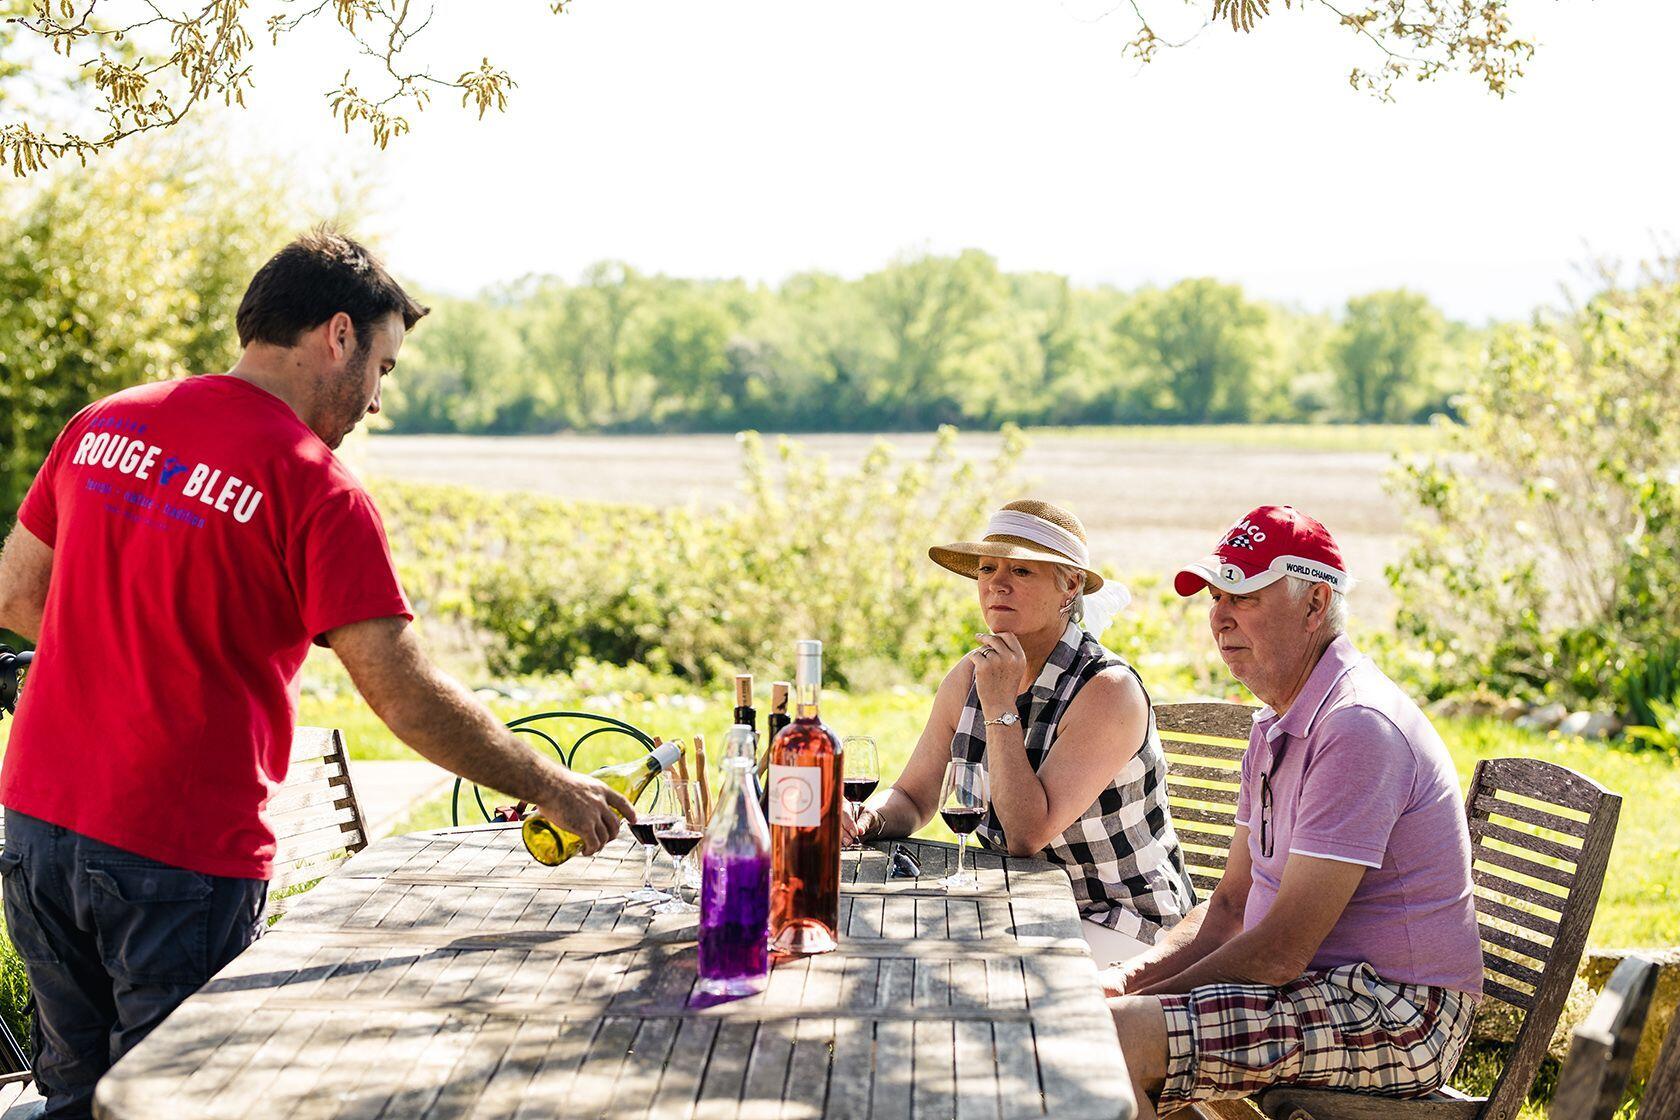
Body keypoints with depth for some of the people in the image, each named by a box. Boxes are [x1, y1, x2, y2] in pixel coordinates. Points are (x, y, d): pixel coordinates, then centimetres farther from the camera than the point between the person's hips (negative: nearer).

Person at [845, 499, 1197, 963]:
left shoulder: (1109, 691, -21)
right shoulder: (969, 676, 0)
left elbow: (1028, 835, -27)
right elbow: (913, 797, 7)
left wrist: (1001, 708, -27)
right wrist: (871, 819, -16)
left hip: (1121, 921, -6)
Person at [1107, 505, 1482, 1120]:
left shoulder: (1360, 727, -20)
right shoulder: (1276, 724, 13)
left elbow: (1282, 950, -22)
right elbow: (1231, 908, 15)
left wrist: (1142, 1002, -14)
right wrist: (1130, 978, -1)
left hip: (1392, 1017, -10)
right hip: (1316, 987, 10)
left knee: (1115, 1035, -25)